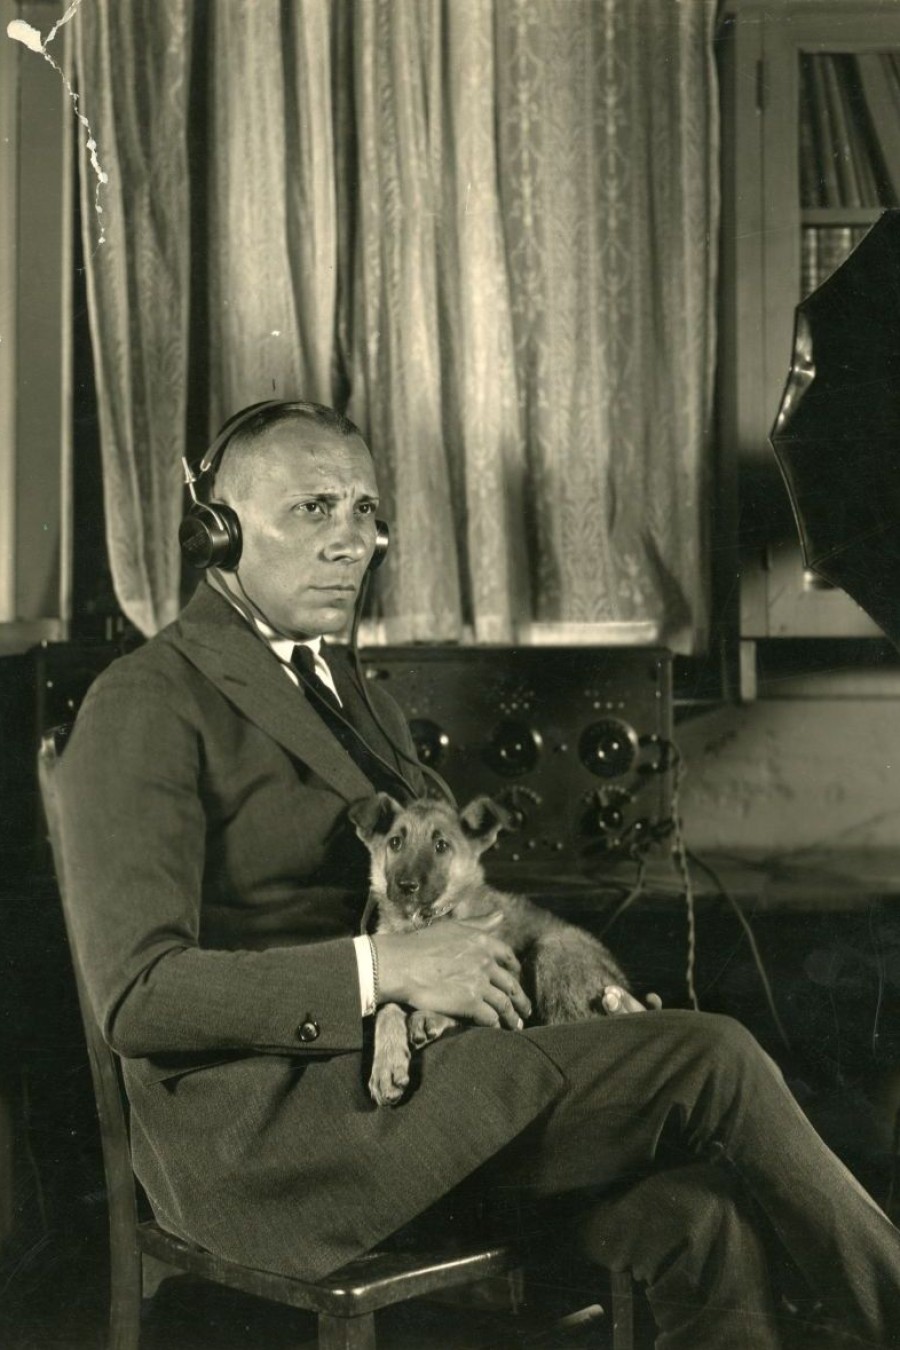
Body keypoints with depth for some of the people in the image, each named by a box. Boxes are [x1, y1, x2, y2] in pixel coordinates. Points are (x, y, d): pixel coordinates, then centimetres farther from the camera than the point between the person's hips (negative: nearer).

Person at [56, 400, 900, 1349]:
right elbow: (136, 995, -17)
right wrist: (383, 970, -22)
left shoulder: (354, 697, 20)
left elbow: (439, 889, 24)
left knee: (698, 1212, -16)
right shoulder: (147, 703, -8)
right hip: (257, 1132, -8)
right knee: (707, 1061, -15)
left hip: (390, 1069, 8)